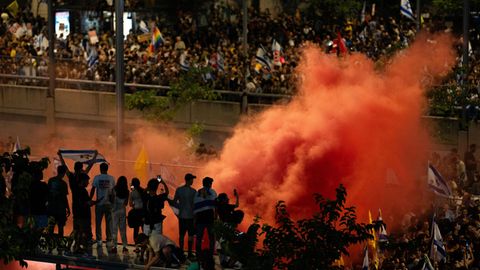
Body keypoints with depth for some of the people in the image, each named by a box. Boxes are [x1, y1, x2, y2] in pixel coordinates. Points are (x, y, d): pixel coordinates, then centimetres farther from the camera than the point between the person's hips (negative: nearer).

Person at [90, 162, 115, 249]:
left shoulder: (97, 178, -3)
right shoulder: (111, 178, 1)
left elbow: (93, 189, -5)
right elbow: (113, 191, 3)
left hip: (99, 203, -1)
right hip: (109, 203, 1)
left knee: (98, 223, 7)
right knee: (109, 223, 6)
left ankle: (99, 241, 6)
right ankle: (109, 241, 6)